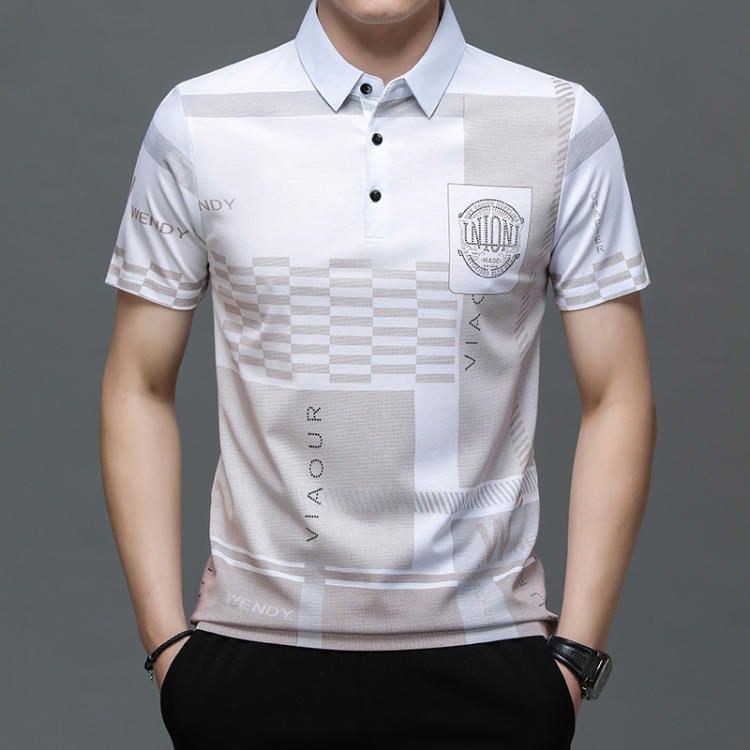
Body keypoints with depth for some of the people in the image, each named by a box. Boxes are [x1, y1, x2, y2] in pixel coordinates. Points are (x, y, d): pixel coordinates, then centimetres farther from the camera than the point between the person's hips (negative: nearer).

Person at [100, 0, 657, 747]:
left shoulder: (565, 125, -2)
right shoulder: (197, 122, -2)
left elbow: (616, 399, 0)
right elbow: (138, 389, 2)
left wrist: (575, 656, -4)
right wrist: (166, 644, -2)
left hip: (486, 656, 0)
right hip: (253, 655, 1)